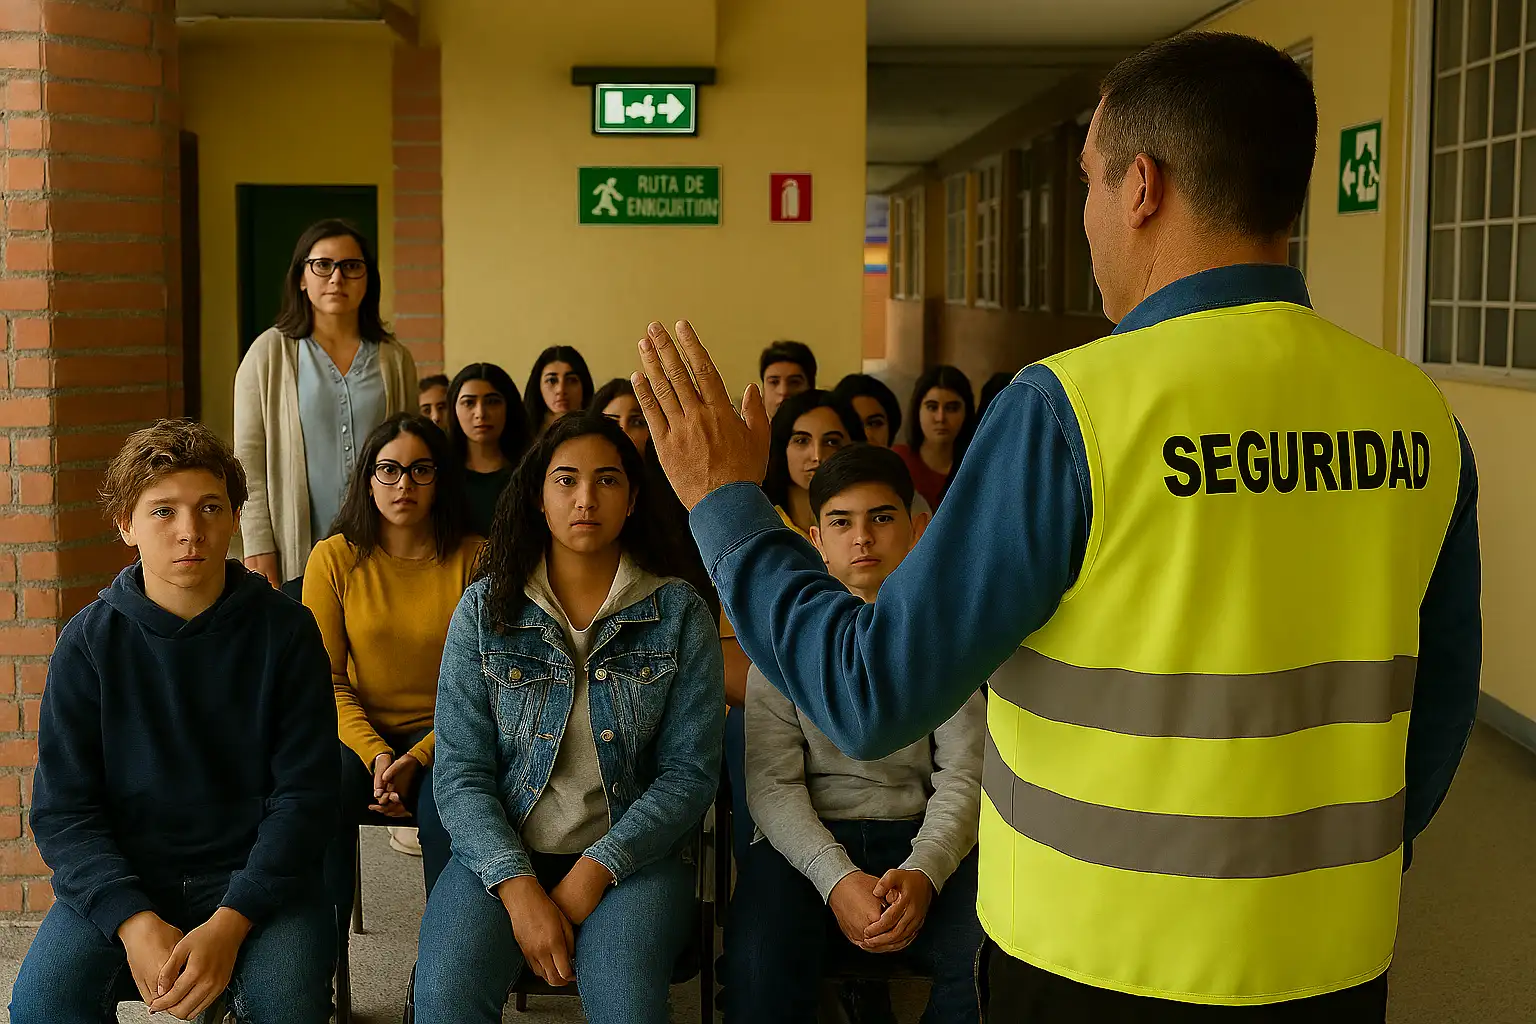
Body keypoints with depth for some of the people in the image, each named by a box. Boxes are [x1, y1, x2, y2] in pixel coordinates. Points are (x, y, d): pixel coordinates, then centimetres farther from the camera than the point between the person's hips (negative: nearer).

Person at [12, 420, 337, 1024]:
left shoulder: (285, 632, -3)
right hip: (120, 877, 1)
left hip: (254, 873, -1)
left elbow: (305, 794, -6)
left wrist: (230, 924, -20)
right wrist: (133, 921, -21)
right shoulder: (88, 642, -1)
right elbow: (62, 810, -3)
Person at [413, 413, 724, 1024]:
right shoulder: (486, 607, 3)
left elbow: (690, 772, -2)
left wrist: (594, 872, -15)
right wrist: (520, 889, -17)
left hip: (630, 855, -1)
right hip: (504, 853, 1)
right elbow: (461, 775, -2)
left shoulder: (677, 612, 1)